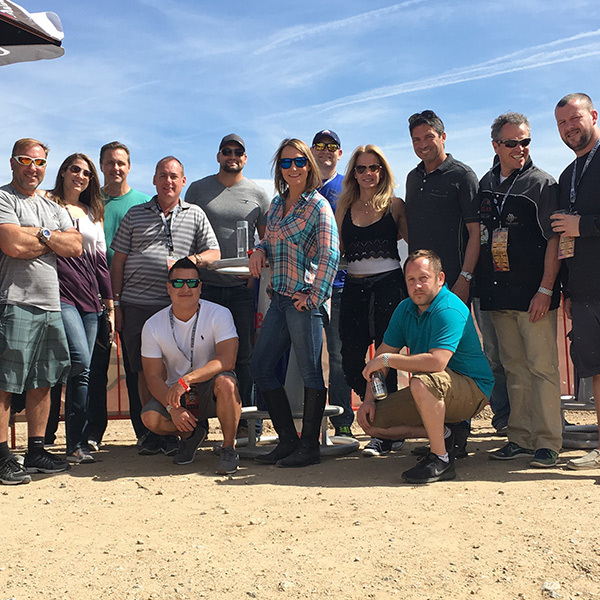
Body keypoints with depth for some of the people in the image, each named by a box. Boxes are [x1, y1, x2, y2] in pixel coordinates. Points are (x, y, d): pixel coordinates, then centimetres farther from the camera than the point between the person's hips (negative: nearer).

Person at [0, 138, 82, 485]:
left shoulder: (53, 208, 19)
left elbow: (75, 247, 6)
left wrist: (39, 235, -7)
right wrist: (52, 239, -2)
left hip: (51, 304, 7)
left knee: (43, 382, 10)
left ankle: (36, 451, 19)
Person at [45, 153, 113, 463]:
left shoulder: (93, 213, 21)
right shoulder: (48, 203, 7)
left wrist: (109, 302, 16)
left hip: (89, 298, 5)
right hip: (60, 293, -5)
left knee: (82, 370, 2)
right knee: (80, 361, -19)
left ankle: (76, 444, 9)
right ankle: (46, 434, -5)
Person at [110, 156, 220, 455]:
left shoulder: (195, 215, 13)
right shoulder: (135, 215, 14)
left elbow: (214, 253, 7)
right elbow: (118, 262, 13)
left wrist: (190, 260, -14)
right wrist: (116, 302, 5)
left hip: (178, 305, -1)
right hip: (137, 304, 1)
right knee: (144, 371, 1)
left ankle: (173, 431, 10)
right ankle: (151, 431, 12)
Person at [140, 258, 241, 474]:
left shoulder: (219, 314, -13)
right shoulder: (153, 325, -6)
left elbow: (227, 360, -25)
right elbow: (154, 377, -6)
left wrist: (186, 380, -37)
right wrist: (172, 407, -24)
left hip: (210, 391, -2)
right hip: (175, 392, 2)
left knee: (225, 382, -36)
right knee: (150, 417, -26)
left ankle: (229, 449, -13)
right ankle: (190, 435, 9)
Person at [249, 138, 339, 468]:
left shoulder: (318, 205, -6)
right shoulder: (277, 203, 16)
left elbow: (330, 255, -13)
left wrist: (315, 296, -15)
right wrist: (259, 250, 4)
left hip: (304, 299, -8)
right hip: (279, 298, 9)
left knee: (310, 372, -1)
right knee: (259, 366, 9)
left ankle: (309, 446, 11)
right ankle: (288, 439, 20)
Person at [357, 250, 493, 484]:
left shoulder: (450, 310, -22)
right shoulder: (405, 309, 4)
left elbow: (436, 362, -35)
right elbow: (382, 353, 7)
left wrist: (388, 360, -24)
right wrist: (369, 399, -3)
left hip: (472, 390, -8)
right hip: (433, 395, 8)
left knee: (422, 382, -39)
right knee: (371, 421, -1)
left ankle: (441, 459, -23)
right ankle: (442, 434, 8)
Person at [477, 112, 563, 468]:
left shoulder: (542, 184, -3)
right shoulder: (486, 185, 13)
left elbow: (554, 241, -8)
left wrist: (546, 290, -15)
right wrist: (472, 279, 13)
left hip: (534, 295, -5)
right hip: (498, 293, 6)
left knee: (542, 367, -3)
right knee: (514, 368, 11)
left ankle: (548, 442, 5)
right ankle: (521, 438, 19)